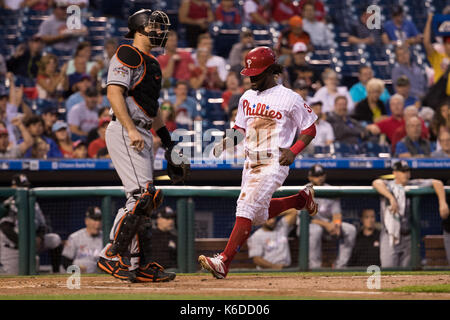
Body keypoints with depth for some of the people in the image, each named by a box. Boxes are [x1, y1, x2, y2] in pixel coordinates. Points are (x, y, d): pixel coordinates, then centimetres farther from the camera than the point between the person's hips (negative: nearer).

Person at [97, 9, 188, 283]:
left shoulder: (152, 64, 23)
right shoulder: (128, 55, -7)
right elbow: (114, 93, -17)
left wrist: (169, 142, 25)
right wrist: (131, 130, -25)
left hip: (142, 135, 10)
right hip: (124, 133, -10)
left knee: (142, 202, 8)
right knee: (143, 194, -18)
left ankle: (143, 265, 10)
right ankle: (113, 255, -15)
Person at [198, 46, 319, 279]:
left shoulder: (289, 98, -5)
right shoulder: (247, 98, 13)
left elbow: (310, 129, 0)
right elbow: (240, 129, 21)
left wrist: (294, 151, -15)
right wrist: (226, 143, 0)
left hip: (274, 165, -8)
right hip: (250, 163, 8)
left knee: (247, 206, -21)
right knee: (259, 215, 16)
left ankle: (224, 262, -26)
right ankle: (302, 199, 39)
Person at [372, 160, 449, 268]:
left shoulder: (414, 185, 7)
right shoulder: (388, 185, -2)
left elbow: (437, 183, 3)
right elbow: (376, 183, -24)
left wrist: (442, 203, -12)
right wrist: (391, 198, -37)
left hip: (408, 237, 4)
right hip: (390, 237, -4)